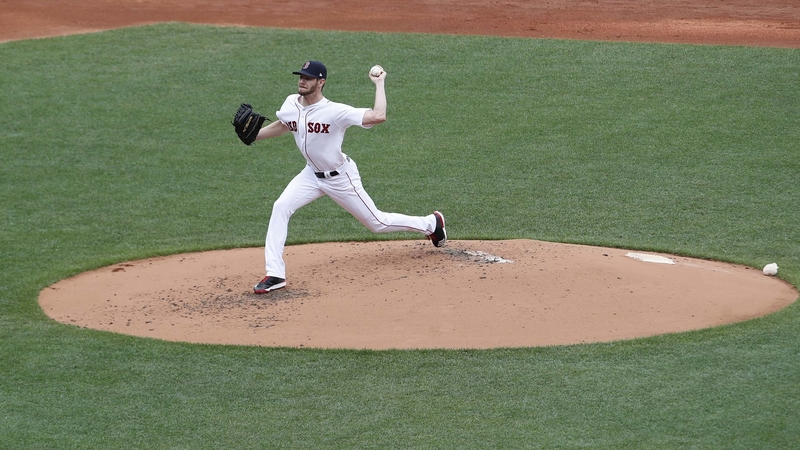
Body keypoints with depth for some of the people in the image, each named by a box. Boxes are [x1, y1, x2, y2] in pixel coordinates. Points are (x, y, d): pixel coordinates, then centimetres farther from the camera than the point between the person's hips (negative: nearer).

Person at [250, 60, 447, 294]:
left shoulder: (334, 111, -30)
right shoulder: (291, 104, -10)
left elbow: (378, 116, -41)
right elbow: (281, 126, 14)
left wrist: (379, 83, -32)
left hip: (341, 178, -5)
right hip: (312, 174, 5)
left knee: (377, 222, 7)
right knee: (280, 207, -16)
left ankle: (431, 223, 34)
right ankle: (275, 274, -12)